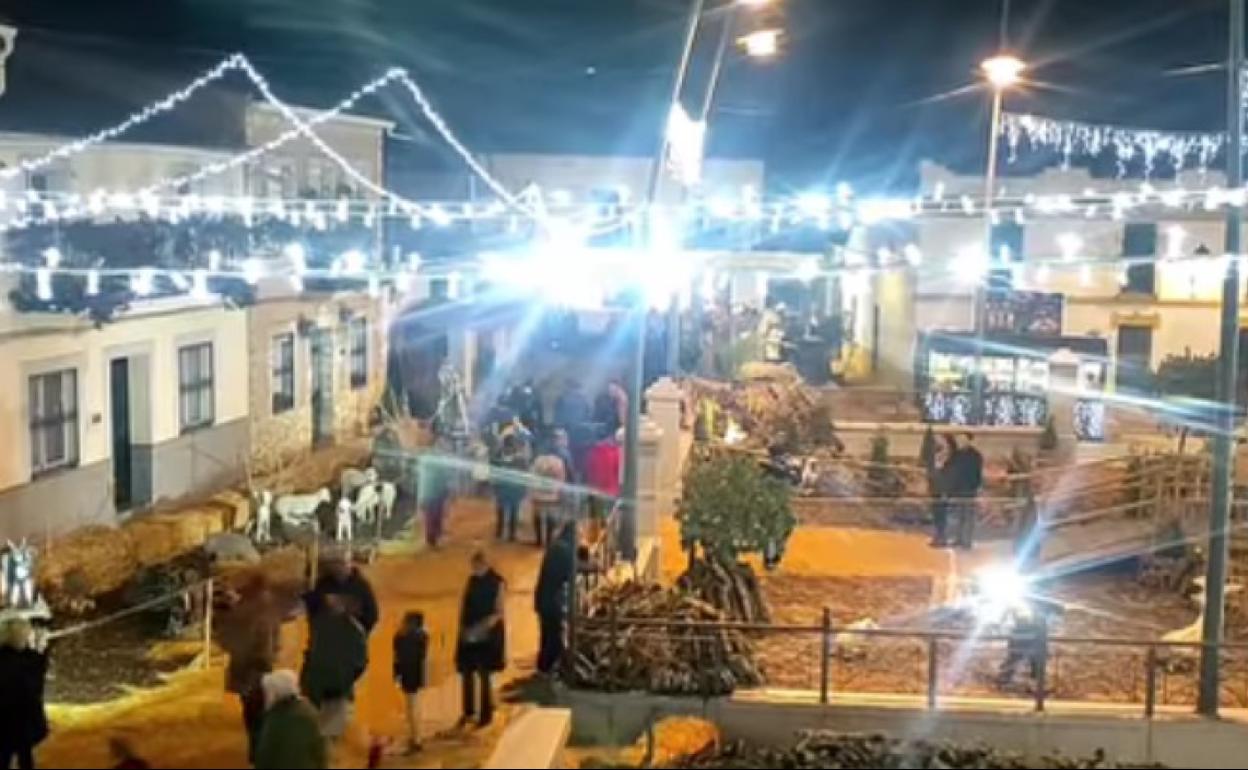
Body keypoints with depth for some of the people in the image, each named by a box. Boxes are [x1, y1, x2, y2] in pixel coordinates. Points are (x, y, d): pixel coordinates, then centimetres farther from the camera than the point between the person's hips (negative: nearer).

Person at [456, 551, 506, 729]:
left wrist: (483, 627, -26)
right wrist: (463, 628, 2)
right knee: (466, 672, 11)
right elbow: (465, 605, 10)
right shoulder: (472, 580, 5)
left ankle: (486, 714, 13)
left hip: (487, 635, -6)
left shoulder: (497, 583, -12)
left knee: (483, 674, 0)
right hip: (469, 634, 6)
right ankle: (469, 711, 26)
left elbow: (499, 612, -14)